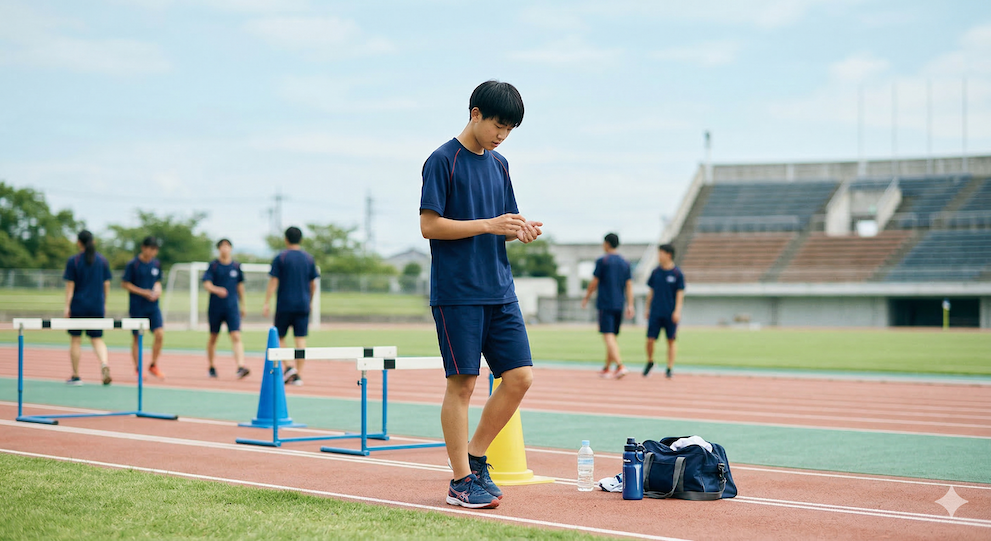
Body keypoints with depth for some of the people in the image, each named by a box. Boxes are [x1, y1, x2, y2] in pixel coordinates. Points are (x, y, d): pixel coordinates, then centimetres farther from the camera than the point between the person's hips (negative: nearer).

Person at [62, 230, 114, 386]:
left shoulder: (73, 261, -5)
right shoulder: (103, 260, 4)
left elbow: (70, 285, -7)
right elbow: (106, 284, 7)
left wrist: (67, 306, -5)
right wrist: (104, 304, 17)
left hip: (78, 306, -3)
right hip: (97, 307, 3)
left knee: (75, 339, 7)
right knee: (97, 339, 9)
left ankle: (76, 376, 11)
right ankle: (104, 363, -19)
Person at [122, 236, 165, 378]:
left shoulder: (156, 264, 7)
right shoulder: (133, 264, -8)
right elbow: (125, 284, -6)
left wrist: (158, 289, -2)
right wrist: (143, 292, -14)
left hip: (153, 306, 4)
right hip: (137, 307, -4)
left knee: (160, 334, -9)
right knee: (137, 337, 2)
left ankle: (154, 365, 7)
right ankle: (137, 368, 14)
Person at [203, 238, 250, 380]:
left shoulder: (236, 266, 7)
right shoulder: (213, 265, -1)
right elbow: (206, 284, -11)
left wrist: (242, 305, 20)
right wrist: (216, 290, -31)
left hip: (232, 307, 1)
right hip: (215, 308, -1)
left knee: (236, 336, -13)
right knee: (213, 337, 11)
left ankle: (241, 367, -23)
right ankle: (211, 367, 27)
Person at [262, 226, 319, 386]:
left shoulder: (280, 258, -3)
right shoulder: (309, 258, 7)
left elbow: (273, 282, -7)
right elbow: (313, 284, 10)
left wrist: (266, 303, -5)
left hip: (284, 304, -3)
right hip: (303, 305, 3)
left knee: (279, 337, 10)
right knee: (300, 338, 3)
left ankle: (288, 366, -7)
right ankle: (298, 374, 0)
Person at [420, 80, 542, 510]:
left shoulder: (499, 165, 15)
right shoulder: (443, 161, -6)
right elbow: (429, 225, -11)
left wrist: (521, 231, -2)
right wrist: (489, 224, -18)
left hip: (500, 291, 7)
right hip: (457, 293, -7)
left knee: (520, 377, 2)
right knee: (462, 382, -3)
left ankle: (475, 456, 18)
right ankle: (461, 481, 5)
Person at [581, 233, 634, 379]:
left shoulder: (602, 261, -6)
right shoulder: (624, 263, 12)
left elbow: (594, 283, -4)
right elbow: (629, 285, 9)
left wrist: (586, 298, 10)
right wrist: (630, 305, 8)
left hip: (605, 304, -6)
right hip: (619, 305, 6)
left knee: (608, 336, -10)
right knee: (613, 337, 13)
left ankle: (620, 366, -26)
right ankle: (606, 368, 20)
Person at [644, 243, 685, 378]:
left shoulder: (677, 273, -4)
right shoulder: (656, 272, 6)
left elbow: (680, 293, -4)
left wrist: (677, 311, -12)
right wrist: (648, 309, 13)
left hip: (670, 314, -3)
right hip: (655, 312, 3)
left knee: (671, 340, 3)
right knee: (650, 339, -1)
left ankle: (670, 368, 11)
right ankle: (650, 362, 22)